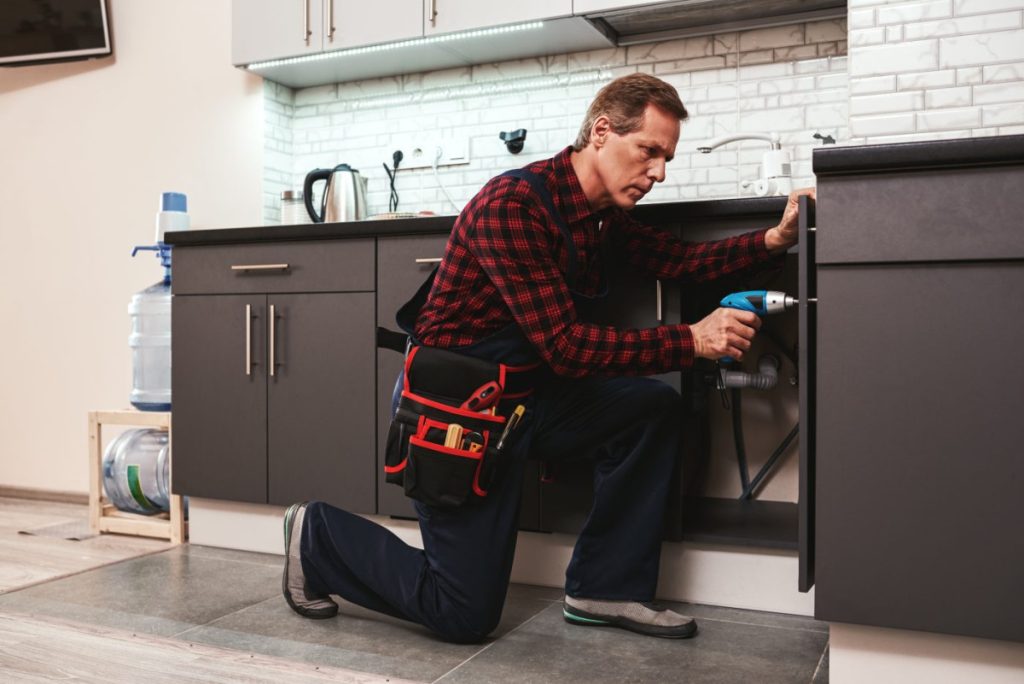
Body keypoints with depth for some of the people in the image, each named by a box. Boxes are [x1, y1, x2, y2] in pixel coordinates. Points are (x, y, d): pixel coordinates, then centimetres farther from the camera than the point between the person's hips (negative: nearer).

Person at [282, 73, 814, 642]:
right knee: (466, 616, -4)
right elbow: (565, 346, -27)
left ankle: (605, 588, 5)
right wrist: (690, 342, -28)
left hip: (523, 395, 9)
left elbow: (680, 259, 6)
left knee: (655, 407, -4)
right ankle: (318, 534, 17)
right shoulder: (513, 205, -23)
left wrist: (775, 239, -8)